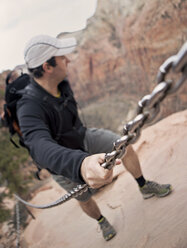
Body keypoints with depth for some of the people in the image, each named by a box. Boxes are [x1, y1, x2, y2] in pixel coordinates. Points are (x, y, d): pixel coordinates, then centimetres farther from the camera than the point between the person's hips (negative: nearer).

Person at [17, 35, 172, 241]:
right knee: (84, 199, 13)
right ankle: (102, 222, 47)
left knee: (125, 147, -4)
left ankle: (145, 187, 21)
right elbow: (40, 147, -60)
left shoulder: (61, 83, -18)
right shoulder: (29, 108, -41)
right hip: (63, 163, -5)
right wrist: (80, 165, -78)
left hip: (82, 137, 5)